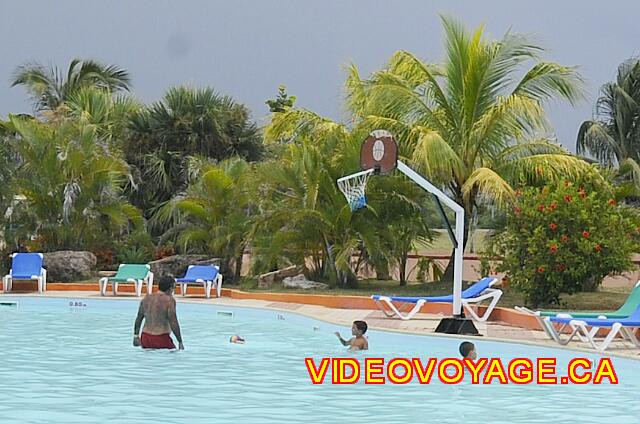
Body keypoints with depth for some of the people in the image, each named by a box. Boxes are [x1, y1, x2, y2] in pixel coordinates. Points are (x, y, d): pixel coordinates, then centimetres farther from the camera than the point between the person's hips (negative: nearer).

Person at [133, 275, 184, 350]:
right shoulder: (169, 300, -7)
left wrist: (136, 336, 30)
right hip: (161, 340, -6)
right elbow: (173, 323, -11)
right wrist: (180, 342, -4)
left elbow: (138, 319, 19)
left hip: (145, 339, 6)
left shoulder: (146, 298, 11)